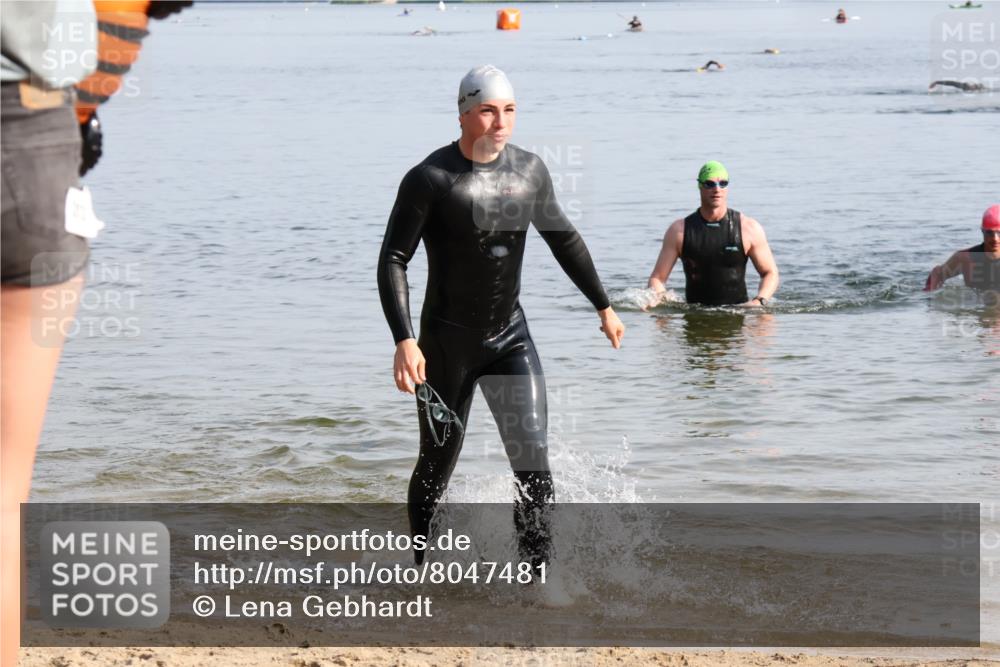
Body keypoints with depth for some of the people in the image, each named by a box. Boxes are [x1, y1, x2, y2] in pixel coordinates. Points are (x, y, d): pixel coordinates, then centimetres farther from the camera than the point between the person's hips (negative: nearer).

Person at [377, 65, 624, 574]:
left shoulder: (529, 169, 0)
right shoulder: (430, 180, -15)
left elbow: (564, 239, 16)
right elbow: (393, 261, -14)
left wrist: (603, 306, 21)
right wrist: (404, 341, -24)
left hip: (511, 335, 3)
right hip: (447, 342, -3)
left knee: (532, 456, -10)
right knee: (438, 463, 8)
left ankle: (537, 571, -6)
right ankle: (420, 570, 29)